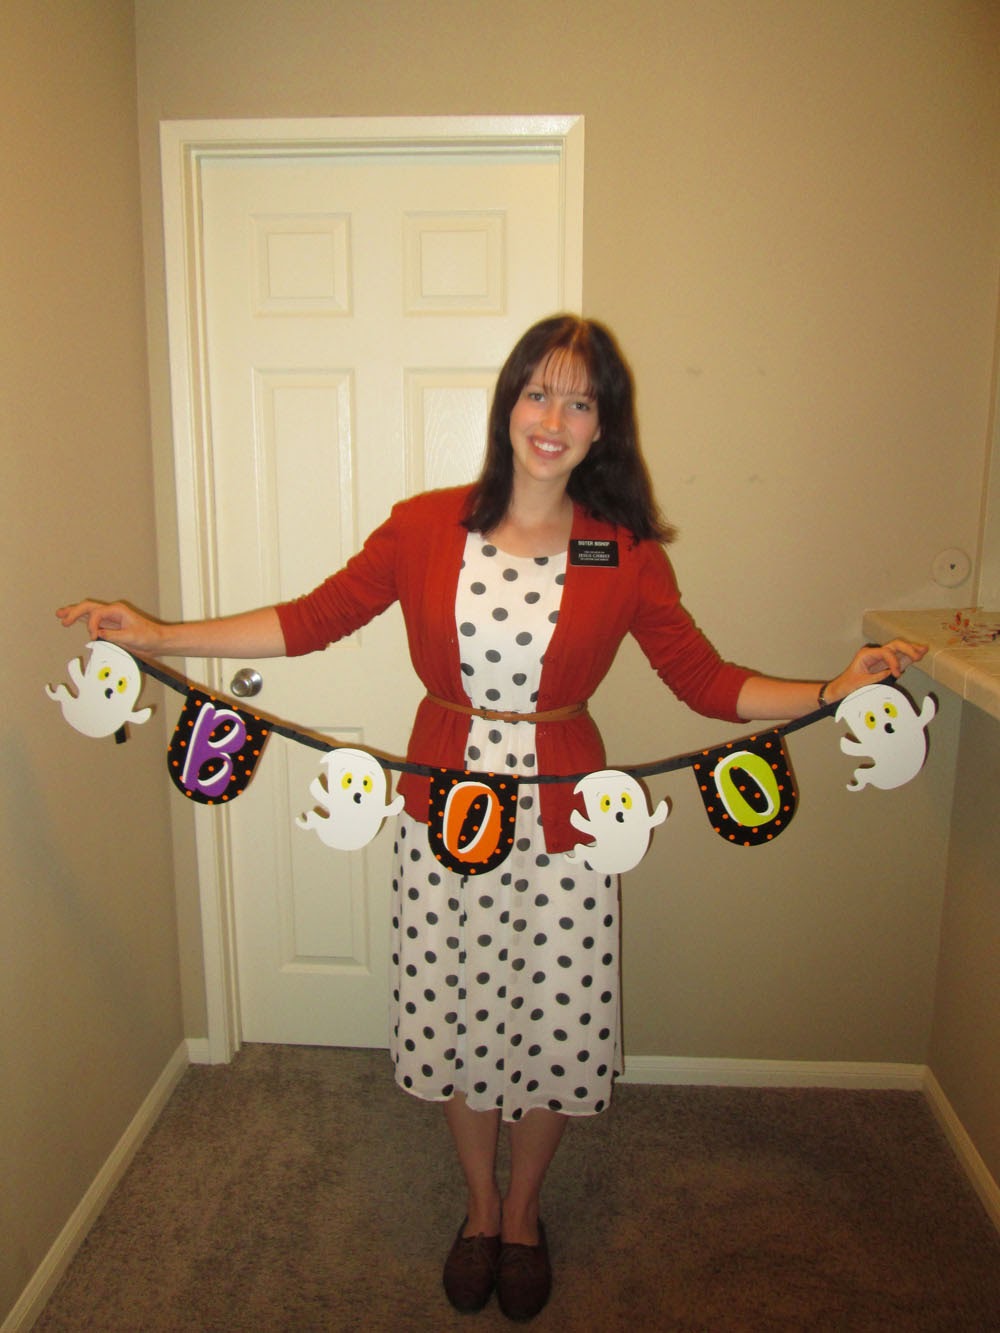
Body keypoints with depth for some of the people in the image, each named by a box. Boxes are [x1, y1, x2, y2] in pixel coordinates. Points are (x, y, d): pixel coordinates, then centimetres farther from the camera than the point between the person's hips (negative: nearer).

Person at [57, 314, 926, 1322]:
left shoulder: (627, 555, -4)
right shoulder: (423, 527, -4)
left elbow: (705, 680, 0)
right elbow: (315, 618, 1)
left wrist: (831, 693, -12)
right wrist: (157, 636, -2)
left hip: (563, 818, 0)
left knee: (552, 1022, 11)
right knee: (454, 1013, 14)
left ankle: (523, 1213, 43)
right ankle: (479, 1206, 44)